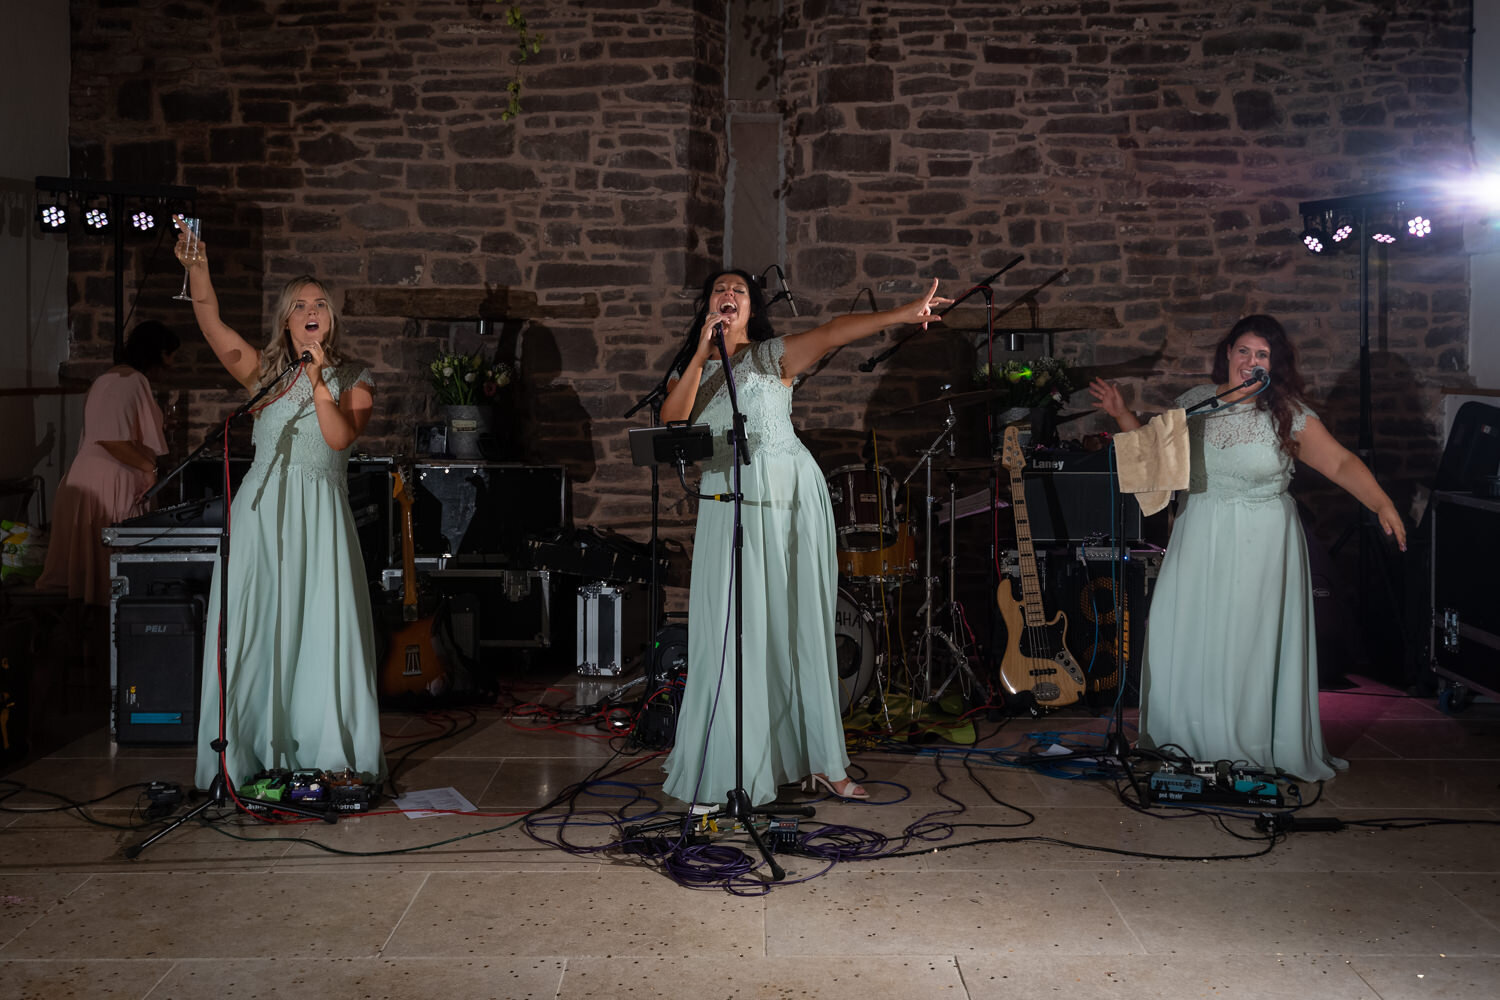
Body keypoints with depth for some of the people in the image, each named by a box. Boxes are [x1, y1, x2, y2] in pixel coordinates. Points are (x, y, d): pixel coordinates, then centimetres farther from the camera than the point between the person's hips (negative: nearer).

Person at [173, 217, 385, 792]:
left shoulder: (353, 381, 9)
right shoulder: (267, 373, 13)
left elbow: (340, 436, -8)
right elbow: (211, 323, 1)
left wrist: (318, 380, -16)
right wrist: (197, 267, -11)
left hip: (319, 515, -2)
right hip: (260, 509, 2)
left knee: (319, 632, -7)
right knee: (251, 630, -1)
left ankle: (327, 757, -1)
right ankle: (247, 758, 5)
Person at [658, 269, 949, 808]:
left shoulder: (774, 356, 10)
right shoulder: (690, 370, 16)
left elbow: (833, 332, -5)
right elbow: (671, 421, -3)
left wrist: (904, 313, -17)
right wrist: (702, 355, -6)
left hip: (792, 497, -1)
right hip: (730, 503, 1)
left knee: (801, 625, 1)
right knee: (736, 631, -3)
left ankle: (822, 762, 5)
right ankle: (727, 768, 3)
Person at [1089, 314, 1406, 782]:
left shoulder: (1288, 414, -6)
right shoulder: (1194, 402, 4)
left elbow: (1340, 463, -9)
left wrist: (1382, 505, -20)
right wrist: (1122, 414, 5)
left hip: (1261, 545, -3)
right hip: (1200, 540, 3)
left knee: (1252, 645, 0)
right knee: (1187, 638, 4)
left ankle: (1254, 747, 16)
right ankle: (1191, 740, 21)